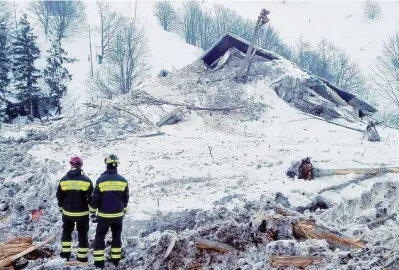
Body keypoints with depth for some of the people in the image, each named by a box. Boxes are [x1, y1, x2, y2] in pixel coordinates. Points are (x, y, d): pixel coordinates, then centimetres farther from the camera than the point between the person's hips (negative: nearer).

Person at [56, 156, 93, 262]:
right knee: (82, 234, 9)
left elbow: (59, 196, 4)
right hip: (82, 213, -1)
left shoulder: (64, 180, -4)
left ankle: (65, 252, 18)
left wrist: (61, 208, 20)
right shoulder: (86, 180, -11)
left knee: (66, 232, 22)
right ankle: (82, 256, 13)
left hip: (67, 213, 2)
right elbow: (91, 197, -6)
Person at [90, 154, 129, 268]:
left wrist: (93, 213, 2)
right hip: (118, 215, 3)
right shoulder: (123, 180, -3)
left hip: (104, 215, -3)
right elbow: (126, 199, 7)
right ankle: (115, 259, 21)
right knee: (116, 236, 16)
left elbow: (95, 198, -8)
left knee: (100, 237, 8)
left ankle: (99, 262, 5)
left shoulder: (101, 180, -11)